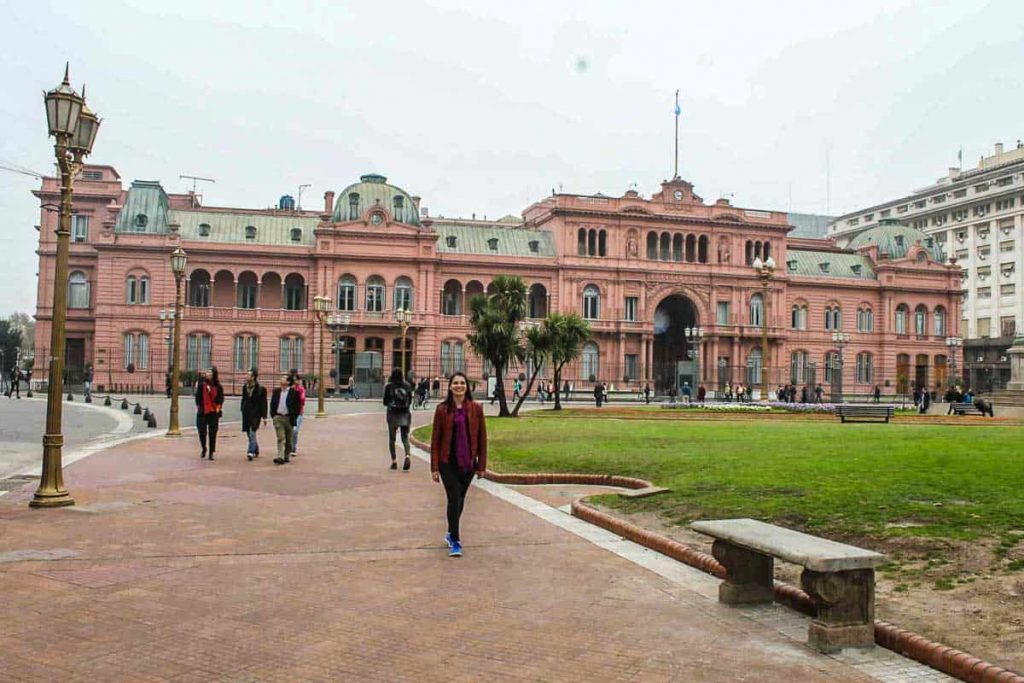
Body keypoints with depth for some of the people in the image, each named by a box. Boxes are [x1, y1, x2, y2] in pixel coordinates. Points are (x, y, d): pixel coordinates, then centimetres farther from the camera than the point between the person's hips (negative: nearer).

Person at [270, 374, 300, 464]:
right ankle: (280, 457, -17)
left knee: (288, 439, 10)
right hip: (278, 417, 1)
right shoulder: (276, 391, 9)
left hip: (289, 418, -1)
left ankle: (287, 456, 23)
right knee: (280, 438, -10)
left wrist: (293, 418, -7)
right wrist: (273, 415, 4)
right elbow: (272, 404, 13)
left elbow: (297, 406, -3)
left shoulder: (294, 393, -4)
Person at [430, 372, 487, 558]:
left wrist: (481, 464, 2)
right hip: (448, 462, -2)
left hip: (468, 462, 2)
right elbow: (435, 439, -2)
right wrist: (434, 467, -4)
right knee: (454, 498, -8)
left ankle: (451, 533, 35)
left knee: (460, 499, 14)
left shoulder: (476, 409, -1)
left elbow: (482, 437, 3)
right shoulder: (442, 409, -4)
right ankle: (455, 542, 1)